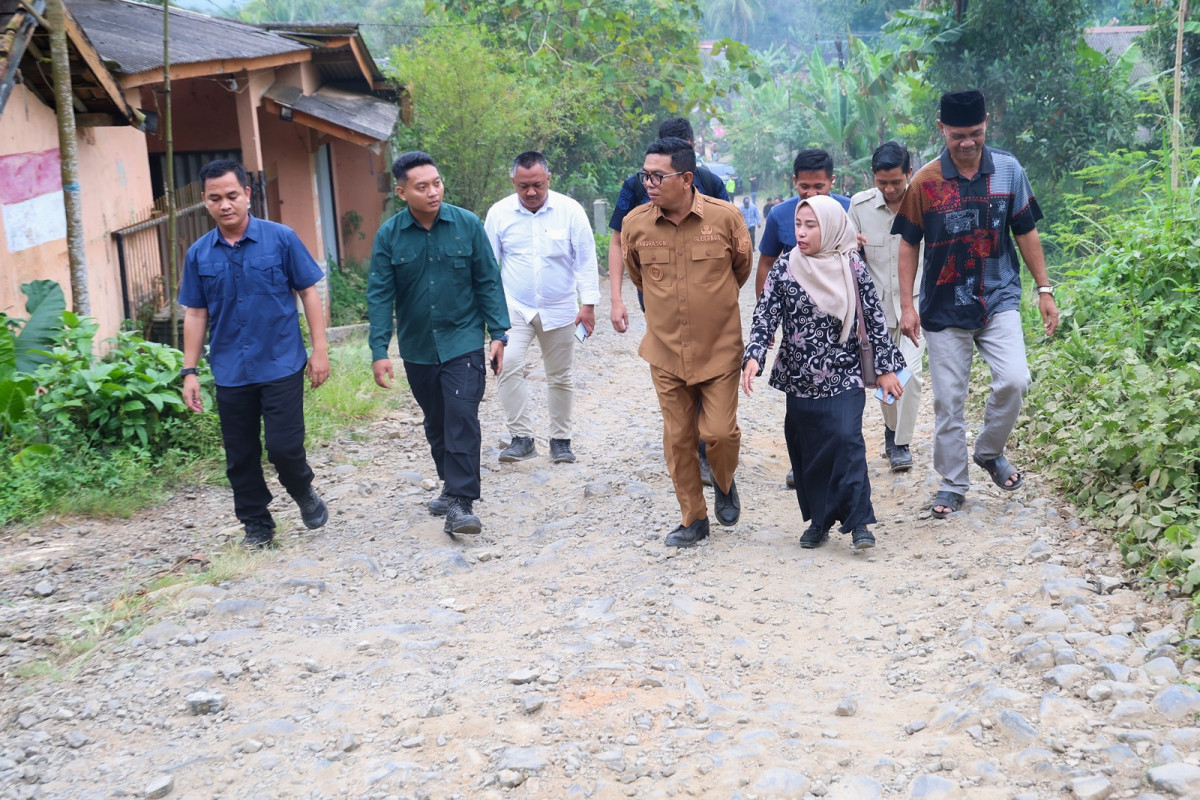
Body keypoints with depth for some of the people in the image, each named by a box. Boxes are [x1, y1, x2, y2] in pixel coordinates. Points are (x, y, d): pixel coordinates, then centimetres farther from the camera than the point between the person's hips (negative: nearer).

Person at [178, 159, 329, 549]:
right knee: (240, 456, 8)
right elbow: (195, 315, 10)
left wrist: (320, 350, -5)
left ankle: (304, 492, 24)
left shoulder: (281, 239, -5)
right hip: (230, 372, 3)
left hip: (281, 366, -3)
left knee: (284, 446, -7)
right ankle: (256, 524, 25)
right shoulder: (198, 254, 4)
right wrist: (189, 371, 6)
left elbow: (309, 293, 0)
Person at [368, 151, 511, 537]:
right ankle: (452, 486, 33)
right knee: (436, 424, 15)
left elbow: (488, 282, -2)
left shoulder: (467, 225, -7)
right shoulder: (389, 235, -6)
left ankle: (461, 502, -9)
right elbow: (380, 295, -5)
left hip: (463, 342, -2)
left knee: (462, 419, -12)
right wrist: (379, 351, -11)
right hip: (417, 347, 3)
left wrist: (498, 333, -5)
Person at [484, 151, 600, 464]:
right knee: (508, 364, -21)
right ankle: (522, 438, -14)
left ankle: (560, 440, 24)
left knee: (560, 377, 9)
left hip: (559, 309, 1)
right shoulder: (499, 213, -3)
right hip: (514, 307, 0)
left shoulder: (570, 210, -6)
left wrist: (588, 304, -5)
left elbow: (586, 259, -2)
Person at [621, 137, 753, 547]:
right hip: (666, 351, 2)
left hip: (719, 348, -2)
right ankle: (693, 519, 23)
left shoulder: (725, 217, -11)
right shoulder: (635, 223, -6)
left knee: (720, 432, -6)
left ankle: (724, 484, 28)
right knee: (678, 439, 7)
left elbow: (742, 268, 9)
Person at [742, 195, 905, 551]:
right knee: (806, 448, 7)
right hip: (800, 376, 2)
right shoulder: (785, 266, -2)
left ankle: (858, 521, -6)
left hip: (843, 375, -2)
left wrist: (886, 368, 1)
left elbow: (874, 319, 0)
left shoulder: (852, 268, -4)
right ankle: (819, 520, 21)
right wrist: (754, 356, -18)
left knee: (846, 440, -14)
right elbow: (765, 315, -5)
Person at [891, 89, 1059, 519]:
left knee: (1013, 380, -17)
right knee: (948, 400, 4)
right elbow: (909, 245, 1)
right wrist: (907, 305, -3)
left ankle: (990, 450, 10)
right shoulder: (924, 182, -5)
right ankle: (952, 484, 19)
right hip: (945, 307, -1)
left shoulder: (1009, 171, -1)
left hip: (999, 301, 1)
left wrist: (1044, 290, 6)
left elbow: (1026, 234, 7)